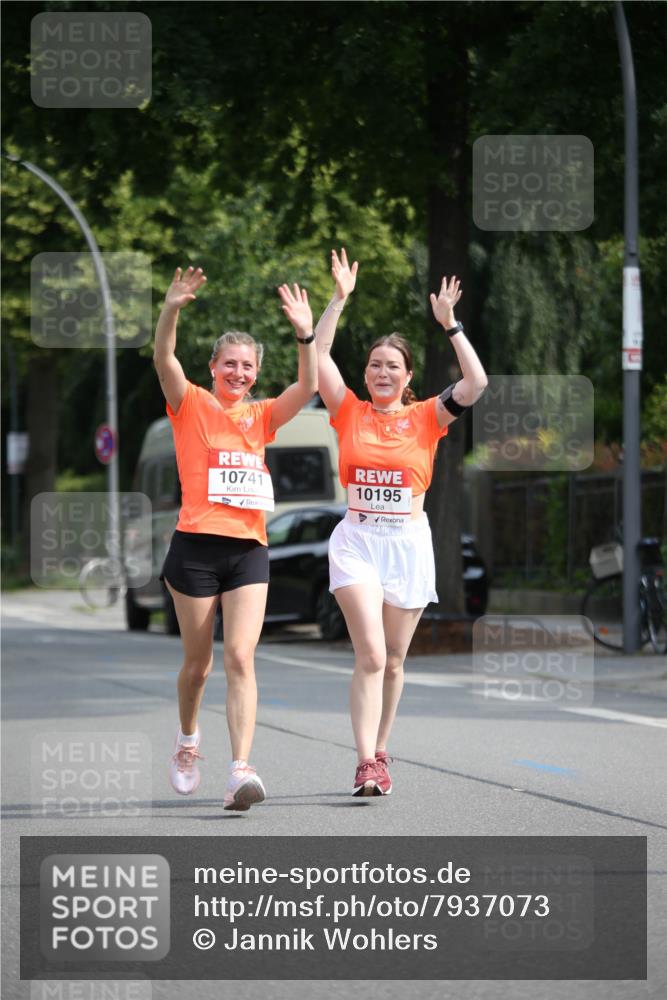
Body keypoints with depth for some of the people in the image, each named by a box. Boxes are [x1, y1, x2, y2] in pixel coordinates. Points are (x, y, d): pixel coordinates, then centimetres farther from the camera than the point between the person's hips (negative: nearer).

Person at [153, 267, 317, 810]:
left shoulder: (261, 416, 14)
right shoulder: (192, 405, 5)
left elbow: (307, 387, 0)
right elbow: (164, 359, -12)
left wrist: (305, 334, -15)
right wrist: (172, 310, -28)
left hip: (249, 549, 2)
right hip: (197, 545, -2)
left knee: (240, 657, -11)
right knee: (198, 661, 8)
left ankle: (241, 771, -20)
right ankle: (188, 740, 36)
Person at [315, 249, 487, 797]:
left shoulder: (425, 418, 5)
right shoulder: (349, 413, 5)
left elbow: (477, 382, -7)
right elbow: (318, 357, -4)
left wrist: (450, 322, -9)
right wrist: (340, 299, -8)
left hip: (409, 542, 2)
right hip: (358, 541, -2)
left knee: (393, 661, 9)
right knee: (371, 655, -15)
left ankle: (379, 752, 25)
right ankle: (367, 765, -19)